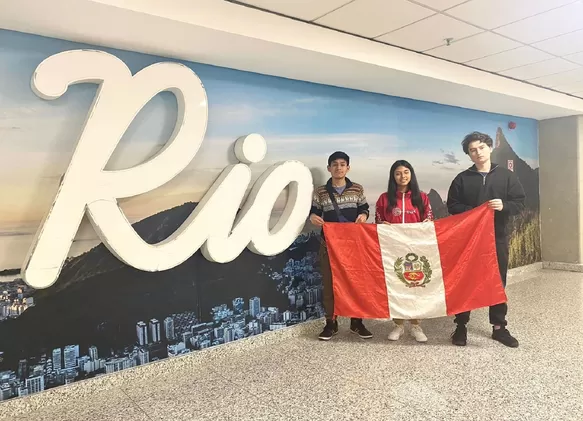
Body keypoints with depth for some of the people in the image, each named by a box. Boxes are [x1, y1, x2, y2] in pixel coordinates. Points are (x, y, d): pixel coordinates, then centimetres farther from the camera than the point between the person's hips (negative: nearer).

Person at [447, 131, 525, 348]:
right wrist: (472, 212, -16)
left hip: (497, 237, 1)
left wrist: (504, 206, -18)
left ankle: (499, 327, 23)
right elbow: (452, 206, 0)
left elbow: (520, 202, 3)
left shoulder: (506, 175, 4)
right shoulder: (462, 178, 2)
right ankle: (461, 326, 17)